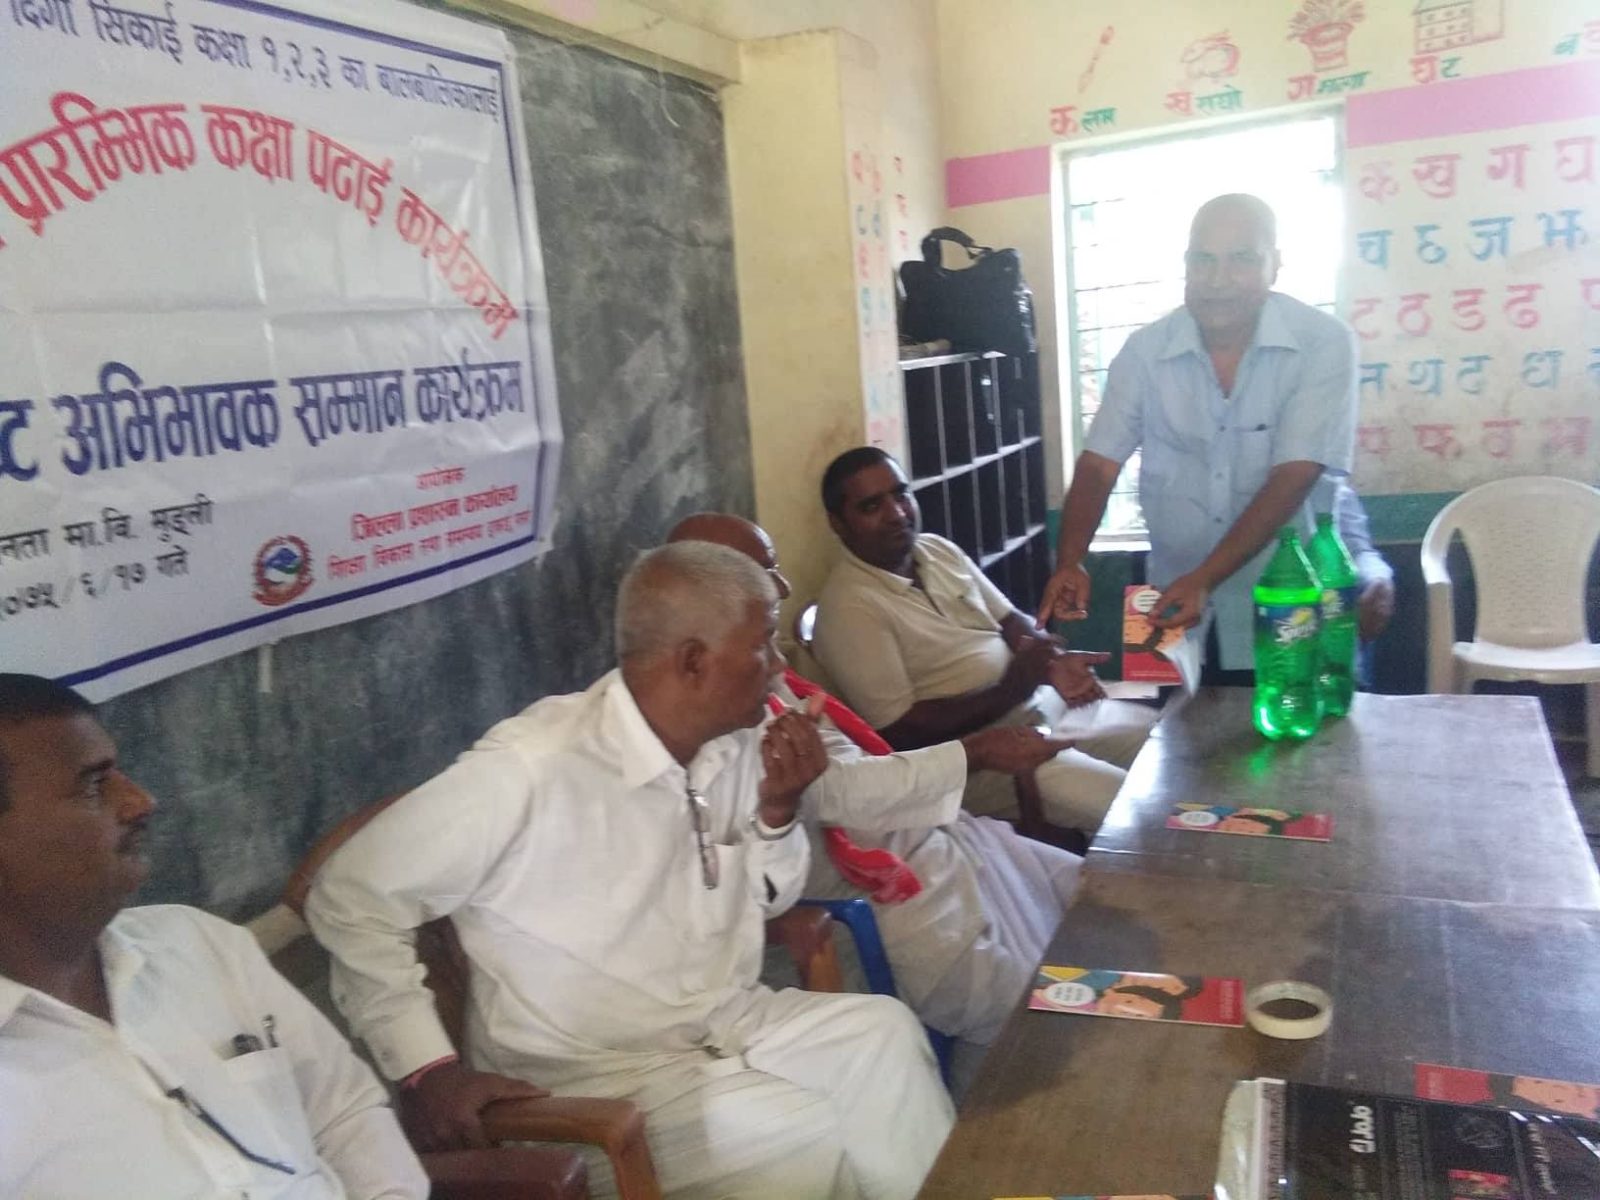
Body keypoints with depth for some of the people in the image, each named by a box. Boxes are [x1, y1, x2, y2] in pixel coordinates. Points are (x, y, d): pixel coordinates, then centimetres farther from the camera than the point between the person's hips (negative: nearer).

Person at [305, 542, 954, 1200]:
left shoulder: (735, 743, -3)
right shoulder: (530, 769, -25)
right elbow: (350, 899, -16)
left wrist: (778, 811, -10)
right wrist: (428, 1069, -18)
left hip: (732, 1022, 6)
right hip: (592, 1074, -6)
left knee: (882, 1030, -16)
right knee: (801, 1132, -25)